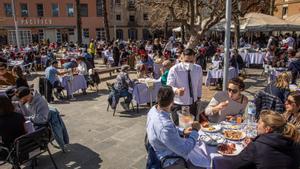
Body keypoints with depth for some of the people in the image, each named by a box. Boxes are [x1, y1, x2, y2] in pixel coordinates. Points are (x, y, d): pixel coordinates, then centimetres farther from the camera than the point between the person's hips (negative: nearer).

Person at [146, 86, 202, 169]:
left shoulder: (153, 109, -13)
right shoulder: (165, 126, -40)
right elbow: (185, 151, -28)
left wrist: (182, 131, 0)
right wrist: (195, 131, -16)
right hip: (169, 161, -8)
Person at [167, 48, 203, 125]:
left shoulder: (198, 69, -2)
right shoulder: (174, 70, -15)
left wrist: (198, 97, 16)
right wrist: (176, 90, -38)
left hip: (193, 104, 4)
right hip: (178, 105, -4)